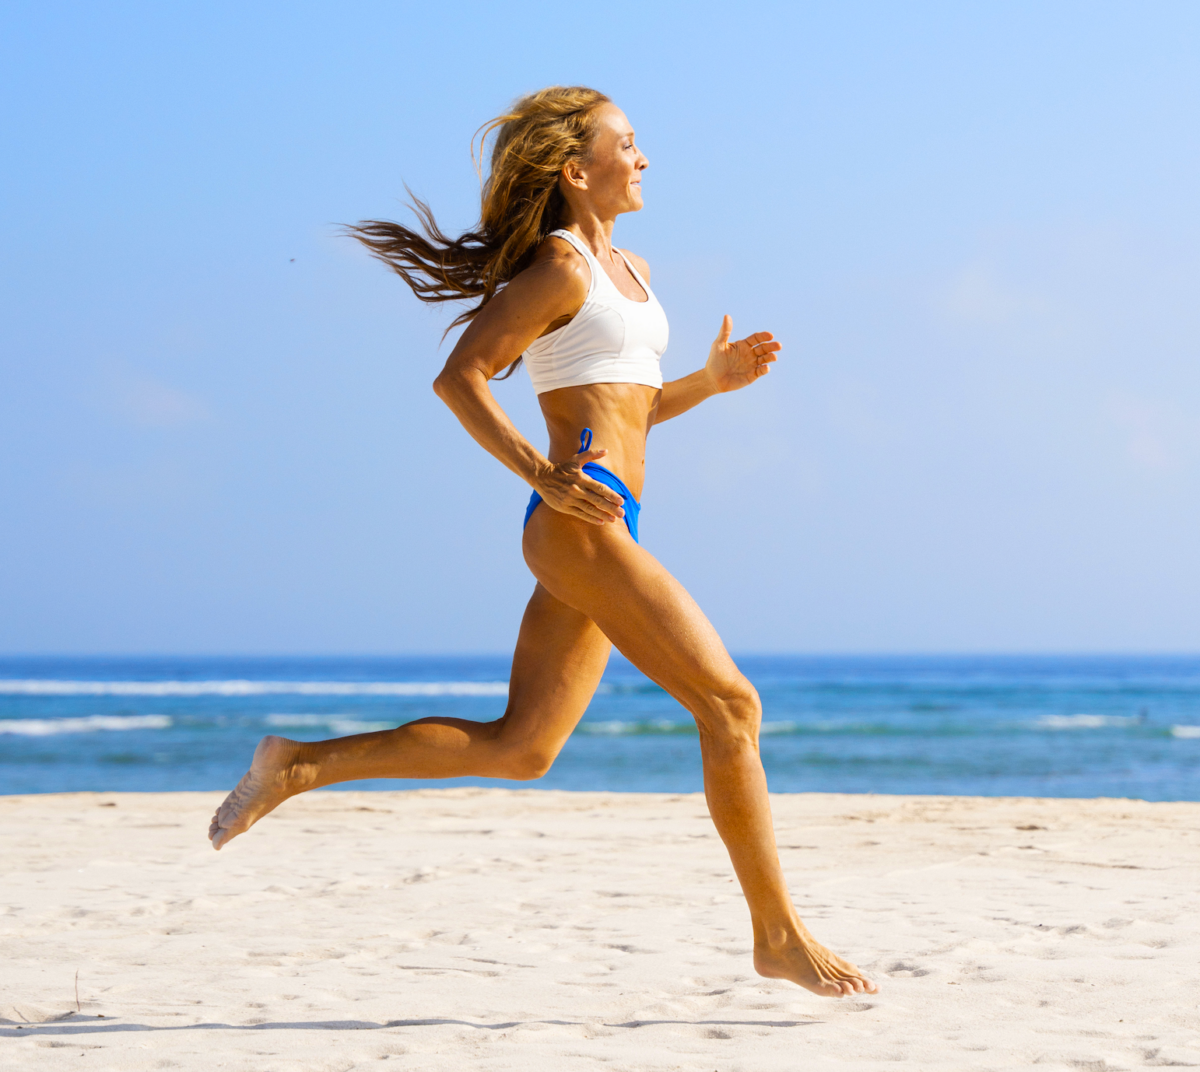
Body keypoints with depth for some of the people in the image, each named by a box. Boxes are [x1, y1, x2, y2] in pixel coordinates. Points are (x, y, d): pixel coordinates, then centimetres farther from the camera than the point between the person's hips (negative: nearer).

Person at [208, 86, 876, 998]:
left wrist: (714, 379, 14)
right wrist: (540, 472, -20)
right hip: (579, 523, -10)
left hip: (602, 528, 10)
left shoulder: (630, 271, 21)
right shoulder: (562, 265, -6)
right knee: (730, 703, -10)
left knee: (520, 747, 8)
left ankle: (298, 766, 13)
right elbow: (459, 376, -10)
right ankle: (780, 937, -5)